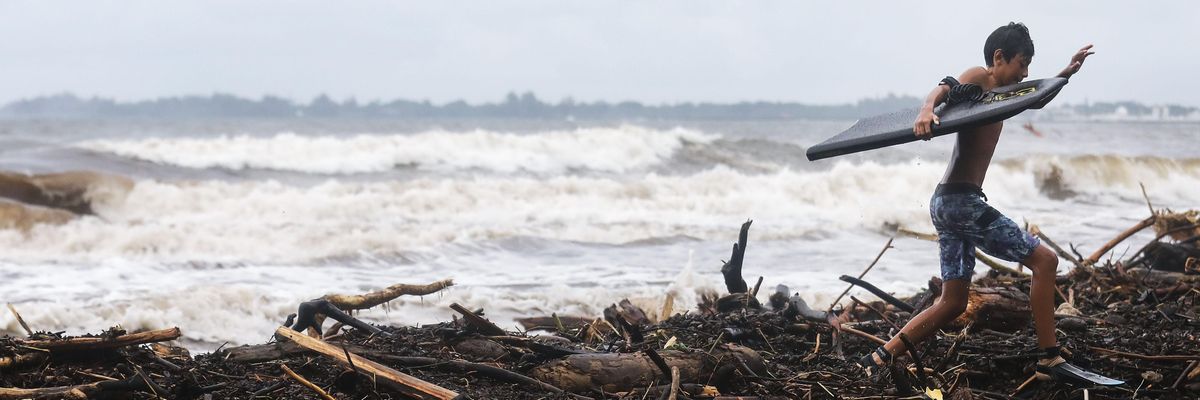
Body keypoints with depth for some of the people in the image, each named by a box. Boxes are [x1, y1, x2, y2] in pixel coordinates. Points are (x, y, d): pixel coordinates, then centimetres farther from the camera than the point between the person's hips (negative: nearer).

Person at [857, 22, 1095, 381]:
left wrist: (1067, 73, 27)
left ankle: (879, 358, 7)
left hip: (947, 203, 10)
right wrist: (926, 110, -46)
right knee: (1044, 260, -6)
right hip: (962, 200, -10)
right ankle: (1050, 359, -6)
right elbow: (944, 89, -25)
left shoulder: (1000, 93, 23)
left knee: (953, 304, 11)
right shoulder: (978, 78, -5)